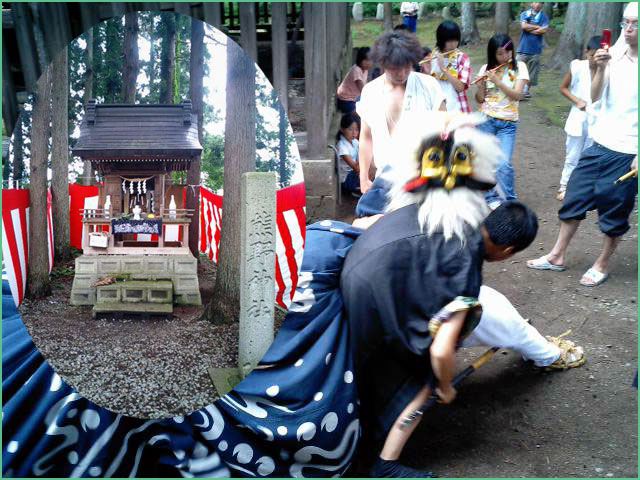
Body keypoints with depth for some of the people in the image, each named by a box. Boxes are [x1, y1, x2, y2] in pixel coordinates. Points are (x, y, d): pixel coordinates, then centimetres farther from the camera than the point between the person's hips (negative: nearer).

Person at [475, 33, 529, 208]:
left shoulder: (519, 67, 0)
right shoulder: (486, 69, 5)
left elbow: (517, 95, -11)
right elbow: (480, 99, 3)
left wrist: (497, 81, -20)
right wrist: (481, 84, -16)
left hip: (508, 123, -2)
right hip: (486, 120, 2)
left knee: (503, 164, -14)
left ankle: (510, 200, 5)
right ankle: (491, 197, 19)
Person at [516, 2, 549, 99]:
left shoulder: (544, 16, 3)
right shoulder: (525, 14, 5)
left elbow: (544, 30, -10)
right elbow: (524, 26, -12)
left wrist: (529, 29, -6)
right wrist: (538, 27, -9)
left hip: (536, 49, 0)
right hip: (523, 47, 0)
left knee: (532, 71, 6)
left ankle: (526, 90, 19)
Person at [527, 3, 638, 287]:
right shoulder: (614, 57, 3)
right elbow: (595, 98, 2)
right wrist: (600, 69, -14)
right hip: (599, 144, 5)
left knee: (614, 213, 6)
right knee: (575, 197, 9)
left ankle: (602, 265, 24)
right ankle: (557, 256, 22)